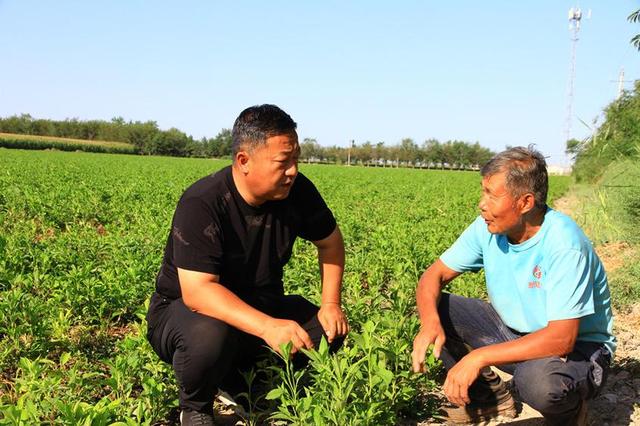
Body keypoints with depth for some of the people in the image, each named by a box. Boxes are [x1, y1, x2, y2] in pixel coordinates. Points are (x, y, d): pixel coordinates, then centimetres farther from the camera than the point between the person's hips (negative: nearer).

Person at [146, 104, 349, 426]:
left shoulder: (297, 191, -11)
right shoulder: (202, 204, -29)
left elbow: (330, 242, 6)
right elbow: (197, 291, -37)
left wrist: (331, 303, -8)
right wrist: (267, 326, -48)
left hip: (259, 306, 6)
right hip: (185, 309, -6)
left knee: (329, 330, -11)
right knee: (210, 336, -39)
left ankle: (237, 381, 7)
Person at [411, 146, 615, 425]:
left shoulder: (564, 244, -29)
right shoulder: (488, 228, -11)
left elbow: (561, 338, -34)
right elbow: (434, 275, -6)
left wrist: (479, 357, -37)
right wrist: (430, 322, -28)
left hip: (576, 347, -5)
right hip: (511, 329, 6)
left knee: (539, 381, -40)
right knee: (433, 307, -10)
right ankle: (488, 395, 9)